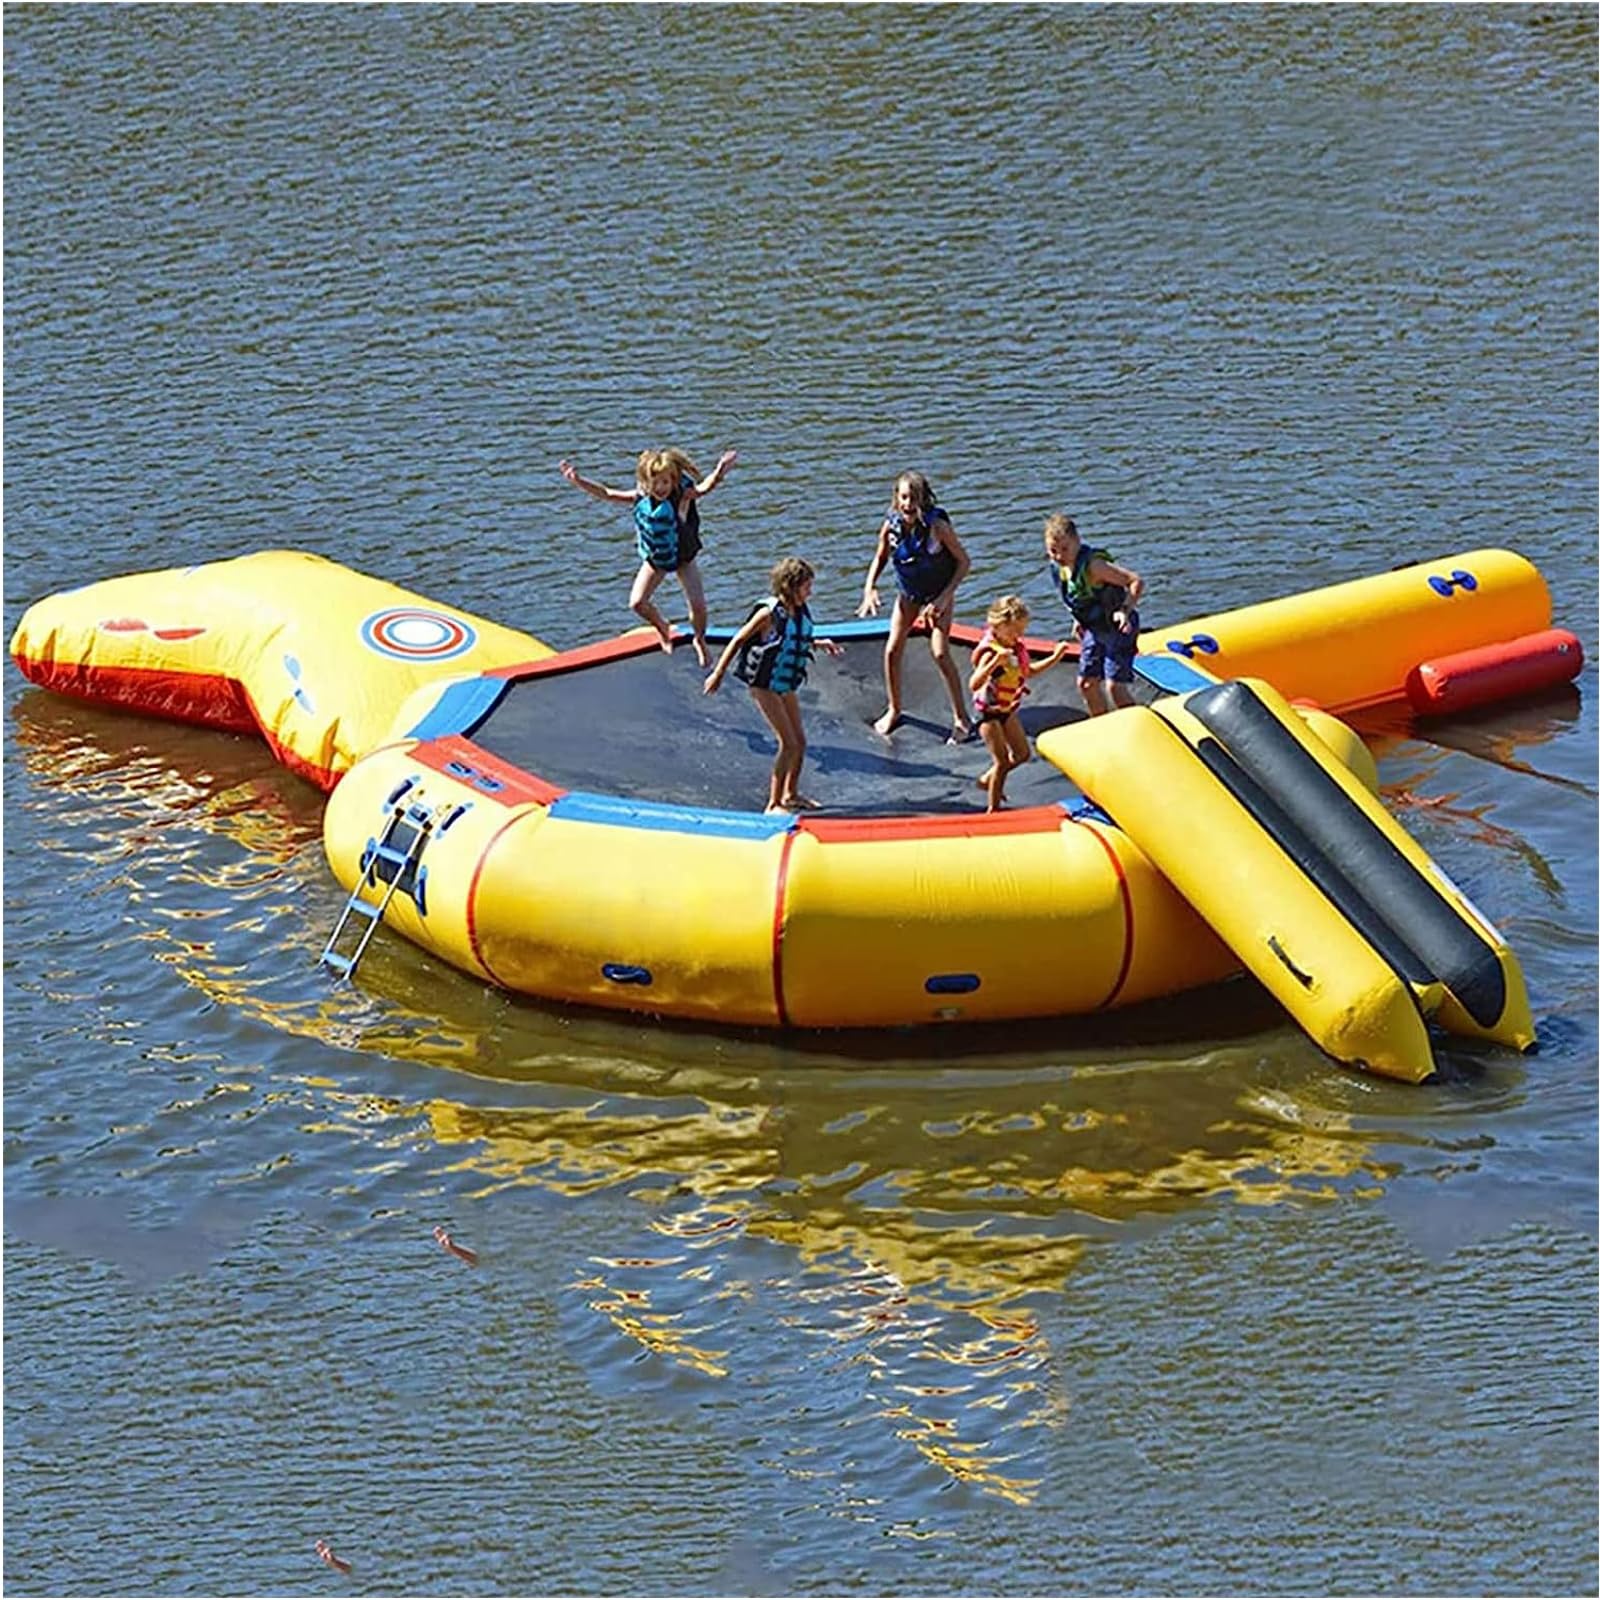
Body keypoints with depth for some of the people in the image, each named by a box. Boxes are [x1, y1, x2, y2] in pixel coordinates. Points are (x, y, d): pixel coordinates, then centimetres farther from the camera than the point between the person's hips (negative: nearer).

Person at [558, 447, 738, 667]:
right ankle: (663, 628, 29)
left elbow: (703, 487, -47)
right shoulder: (639, 498, -18)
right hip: (655, 559, 3)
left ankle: (700, 641, 23)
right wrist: (577, 481, -24)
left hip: (682, 557, -3)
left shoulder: (682, 497, -29)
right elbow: (606, 494, -14)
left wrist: (718, 474, -68)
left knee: (698, 605, -10)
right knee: (637, 603, -5)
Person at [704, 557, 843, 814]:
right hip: (764, 686, -8)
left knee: (800, 742, 12)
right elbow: (738, 641, -12)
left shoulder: (800, 612, 1)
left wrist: (819, 644, 5)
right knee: (789, 744, -10)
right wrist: (718, 674, -9)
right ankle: (774, 804, -2)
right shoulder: (769, 613, -20)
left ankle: (791, 794, 31)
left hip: (786, 686, 8)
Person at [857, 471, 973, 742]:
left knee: (940, 654, -15)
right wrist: (869, 589, -12)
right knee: (892, 651, -2)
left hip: (938, 596, -4)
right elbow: (880, 559, 3)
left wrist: (945, 596, -23)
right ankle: (894, 710, 21)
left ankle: (961, 719, -2)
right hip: (908, 595, 4)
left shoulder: (936, 526, -28)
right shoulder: (891, 526, -16)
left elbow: (964, 562, -18)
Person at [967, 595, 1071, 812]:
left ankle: (988, 780, 34)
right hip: (989, 711, -8)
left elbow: (1029, 671, 18)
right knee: (1002, 761, -6)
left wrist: (1055, 658, 9)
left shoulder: (1018, 648, -2)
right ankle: (994, 807, 5)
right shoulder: (990, 652, -27)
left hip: (1008, 710, 8)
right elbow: (974, 684, -39)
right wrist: (994, 663, -52)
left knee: (1022, 753, 15)